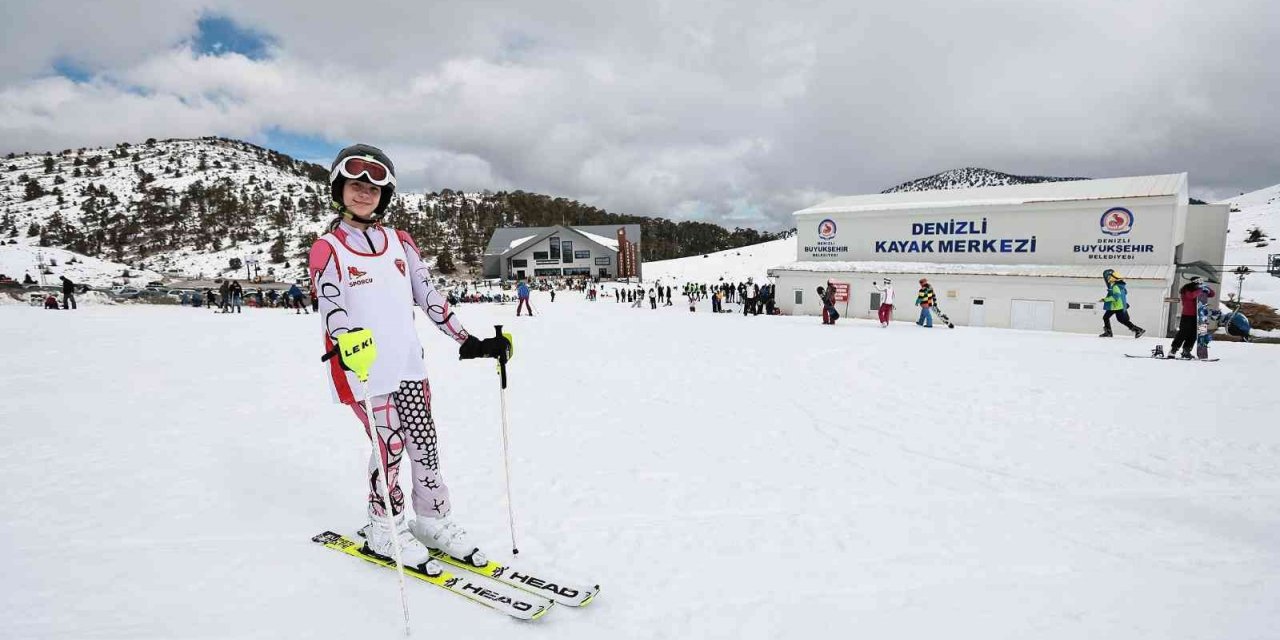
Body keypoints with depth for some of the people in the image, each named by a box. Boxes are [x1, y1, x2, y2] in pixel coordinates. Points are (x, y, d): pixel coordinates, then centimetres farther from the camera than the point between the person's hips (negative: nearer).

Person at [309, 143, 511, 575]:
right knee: (390, 448, 0)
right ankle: (386, 531, 21)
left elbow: (428, 296, 11)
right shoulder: (328, 249, -2)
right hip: (363, 371, -4)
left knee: (424, 445, 7)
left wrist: (468, 342, 6)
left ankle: (433, 521, 25)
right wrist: (347, 345, -35)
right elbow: (331, 308, -13)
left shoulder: (400, 243, 11)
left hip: (408, 365, 4)